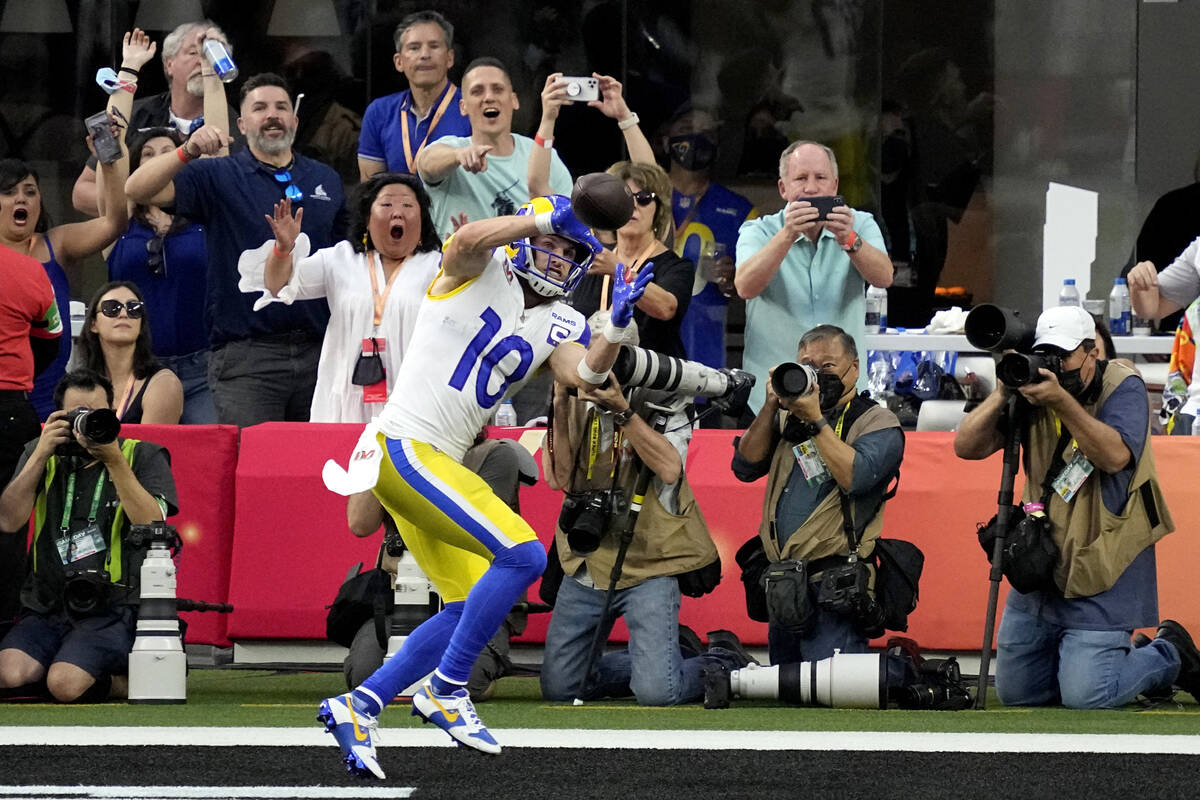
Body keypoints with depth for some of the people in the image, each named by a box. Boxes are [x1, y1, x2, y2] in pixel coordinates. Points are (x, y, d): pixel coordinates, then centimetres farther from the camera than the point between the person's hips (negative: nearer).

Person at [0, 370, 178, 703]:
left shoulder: (144, 457, 5)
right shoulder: (41, 455, 13)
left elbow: (150, 525, -11)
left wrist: (114, 460, -17)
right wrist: (41, 454, -7)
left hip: (113, 610, -3)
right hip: (46, 609, 3)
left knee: (66, 684, -29)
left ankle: (115, 674, 4)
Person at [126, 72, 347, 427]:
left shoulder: (327, 181, 17)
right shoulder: (218, 177, 4)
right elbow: (137, 190, -8)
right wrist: (187, 153, -25)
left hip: (317, 355, 4)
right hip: (246, 356, -4)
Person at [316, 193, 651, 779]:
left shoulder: (556, 325, 15)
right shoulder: (479, 271, -3)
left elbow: (583, 373, -5)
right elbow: (470, 239, -27)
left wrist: (616, 328, -21)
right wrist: (546, 217, -23)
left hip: (440, 465, 9)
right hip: (405, 447, -9)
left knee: (469, 608, 10)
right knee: (523, 555, -17)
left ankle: (357, 707, 14)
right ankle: (445, 689, -10)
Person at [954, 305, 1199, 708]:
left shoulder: (1123, 387, -8)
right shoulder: (1033, 388, 4)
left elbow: (1115, 455, -26)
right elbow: (966, 446, -2)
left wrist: (1063, 402, -32)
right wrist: (1002, 394, -16)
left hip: (1102, 573, -6)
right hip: (1041, 568, 6)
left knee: (1085, 697, -14)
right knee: (1016, 692, 11)